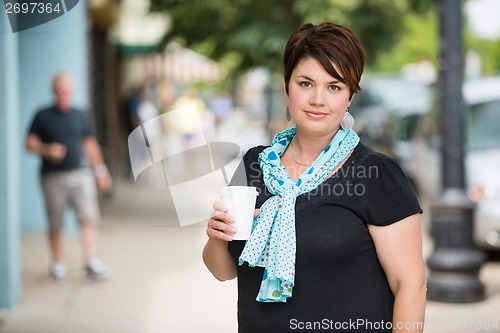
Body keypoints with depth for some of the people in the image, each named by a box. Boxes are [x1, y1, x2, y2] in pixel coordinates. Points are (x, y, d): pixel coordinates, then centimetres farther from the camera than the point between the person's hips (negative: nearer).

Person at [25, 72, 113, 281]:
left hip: (80, 175, 2)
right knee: (55, 224, 5)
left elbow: (90, 144, 16)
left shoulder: (79, 116, 11)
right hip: (53, 178, -2)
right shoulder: (43, 116, 2)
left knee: (89, 219, -10)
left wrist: (100, 170, 12)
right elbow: (30, 143, 1)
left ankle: (92, 264, -12)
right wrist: (47, 150, -18)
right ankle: (57, 264, 20)